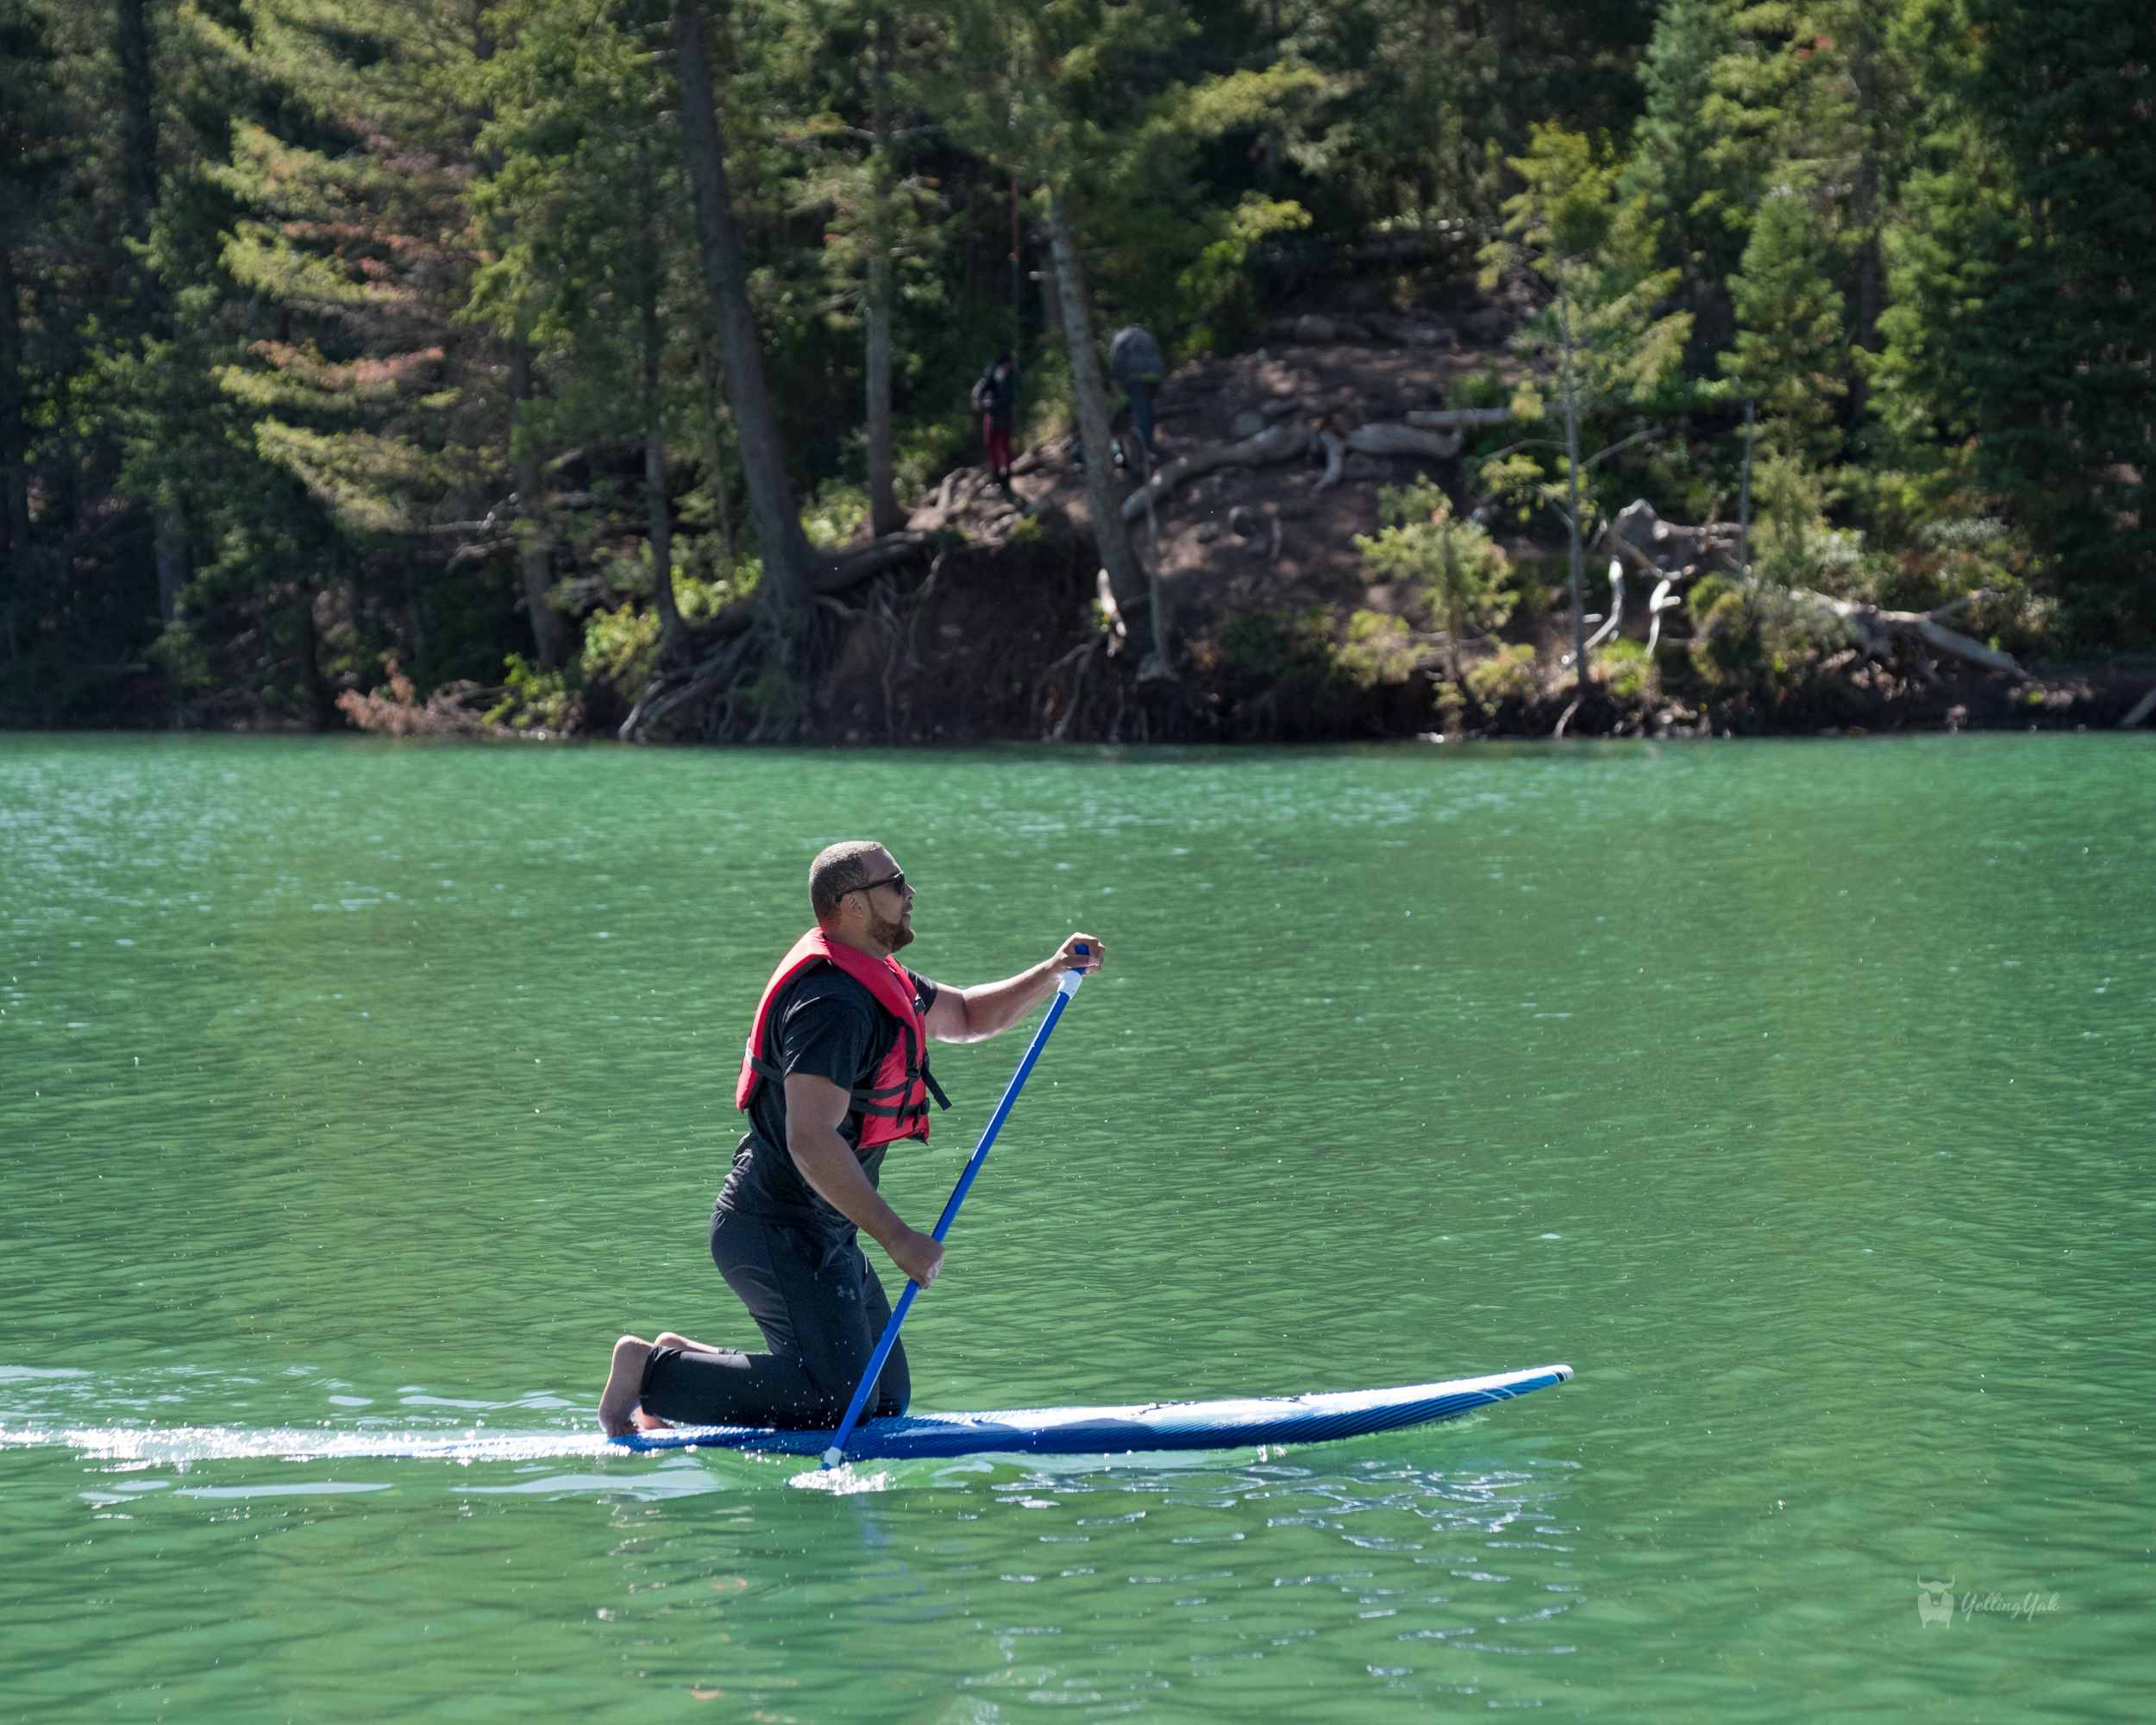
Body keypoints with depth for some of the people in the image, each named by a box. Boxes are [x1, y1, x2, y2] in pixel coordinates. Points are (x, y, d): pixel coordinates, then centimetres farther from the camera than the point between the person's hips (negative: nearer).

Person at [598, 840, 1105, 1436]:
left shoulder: (877, 979, 11)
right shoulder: (833, 1004, -22)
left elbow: (968, 1016, 28)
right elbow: (811, 1141, -30)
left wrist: (1052, 973, 12)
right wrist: (897, 1238, -29)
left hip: (825, 1235, 10)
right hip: (778, 1234, -10)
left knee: (886, 1400, 10)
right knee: (838, 1401, -16)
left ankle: (687, 1363, 15)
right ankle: (651, 1369, -4)